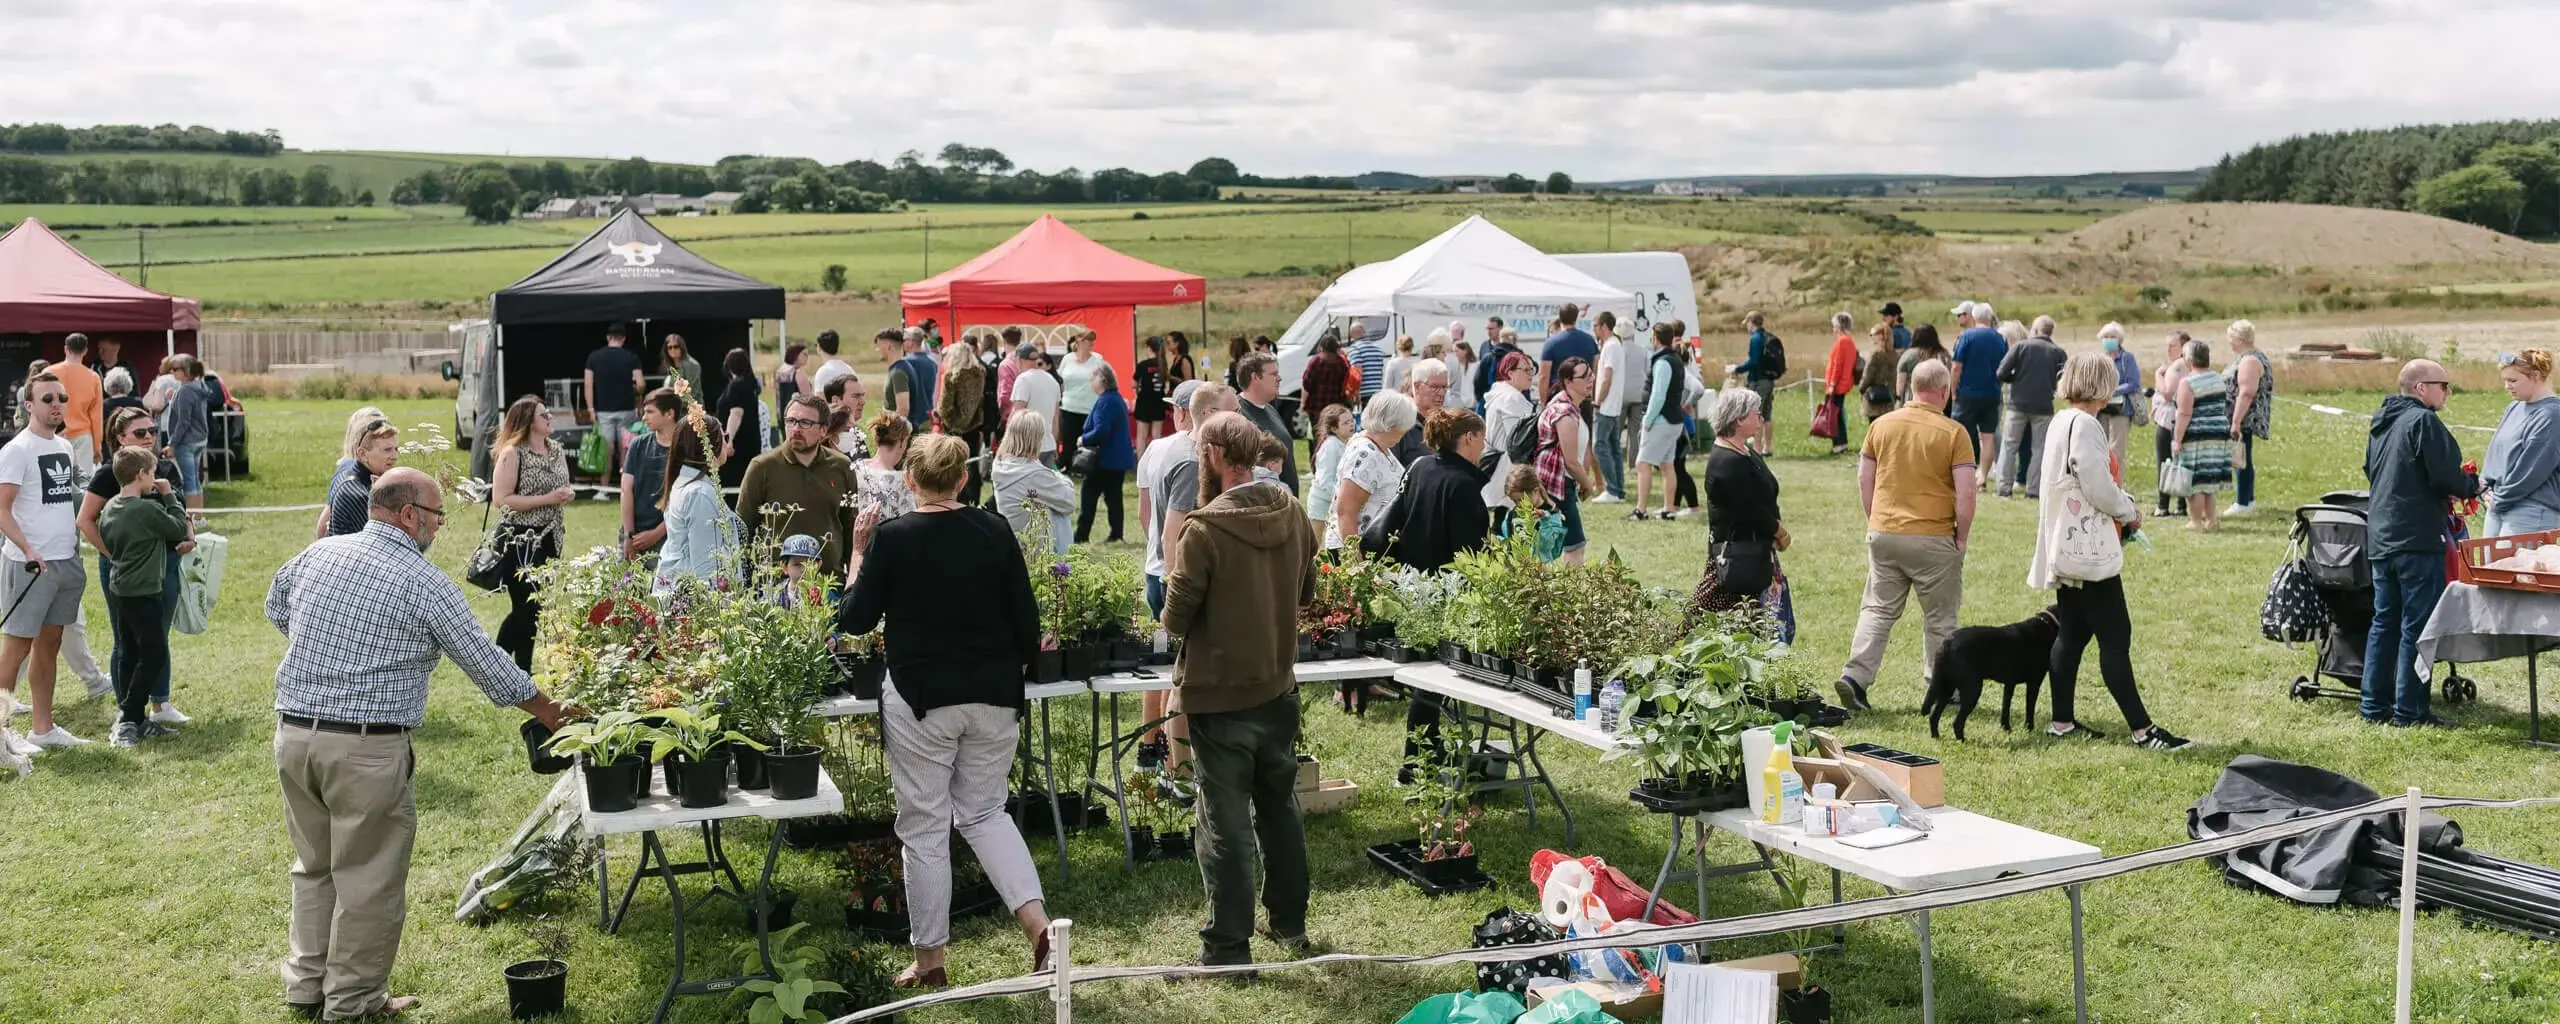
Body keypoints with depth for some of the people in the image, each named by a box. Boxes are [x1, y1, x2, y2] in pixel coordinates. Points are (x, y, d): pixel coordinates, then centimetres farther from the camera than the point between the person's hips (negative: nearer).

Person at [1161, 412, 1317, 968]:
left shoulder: (1205, 530, -22)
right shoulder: (1293, 514, -2)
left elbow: (1176, 618, -17)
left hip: (1220, 695, -6)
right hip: (1279, 687, 6)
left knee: (1225, 824, 3)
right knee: (1279, 807, 21)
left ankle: (1229, 946, 10)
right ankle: (1289, 922, 33)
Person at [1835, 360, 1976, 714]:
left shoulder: (1882, 425, 2)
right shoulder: (1953, 432, -10)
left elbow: (1864, 480, 8)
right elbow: (1966, 493, -12)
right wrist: (1962, 537, 1)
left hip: (1884, 534, 3)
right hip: (1934, 538, -3)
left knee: (1877, 609, 10)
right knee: (1939, 618, 11)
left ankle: (1855, 677, -4)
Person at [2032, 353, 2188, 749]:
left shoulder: (2062, 421, 13)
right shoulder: (2083, 425, -18)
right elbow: (2098, 488, -20)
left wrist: (2121, 504, 12)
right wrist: (2130, 512, -2)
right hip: (2089, 550, -10)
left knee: (2072, 634, 13)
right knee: (2115, 639, -7)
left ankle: (2062, 721, 17)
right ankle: (2142, 729, -5)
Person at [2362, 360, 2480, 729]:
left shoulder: (2381, 423, 14)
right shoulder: (2424, 421, -13)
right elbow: (2446, 476, -19)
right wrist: (2472, 487, 3)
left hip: (2380, 539, 8)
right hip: (2417, 540, -8)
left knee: (2384, 621, 13)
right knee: (2417, 626, -3)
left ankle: (2376, 704, 15)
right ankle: (2409, 710, -1)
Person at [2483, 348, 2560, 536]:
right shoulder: (2514, 408, 13)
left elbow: (2532, 470, -16)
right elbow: (2495, 450, 18)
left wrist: (2499, 499, -9)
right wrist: (2485, 489, 4)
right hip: (2498, 507, 8)